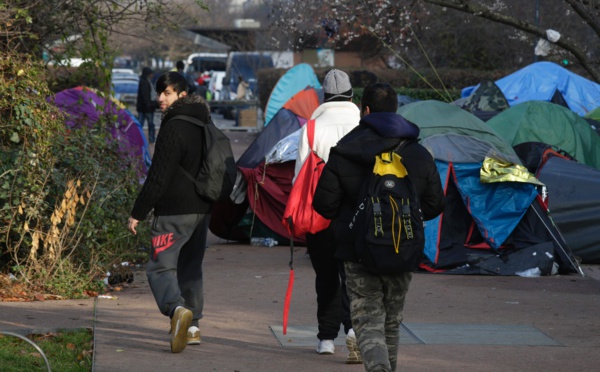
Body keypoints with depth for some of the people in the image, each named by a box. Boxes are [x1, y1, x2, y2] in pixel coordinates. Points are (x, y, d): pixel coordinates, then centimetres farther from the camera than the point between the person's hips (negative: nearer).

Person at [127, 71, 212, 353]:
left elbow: (158, 176, -18)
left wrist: (138, 212, -13)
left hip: (174, 213, -8)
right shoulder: (203, 125, 13)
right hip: (202, 210, 8)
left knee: (160, 267, -8)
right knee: (191, 267, 17)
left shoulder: (174, 128, -15)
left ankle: (178, 309, -32)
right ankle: (191, 328, 19)